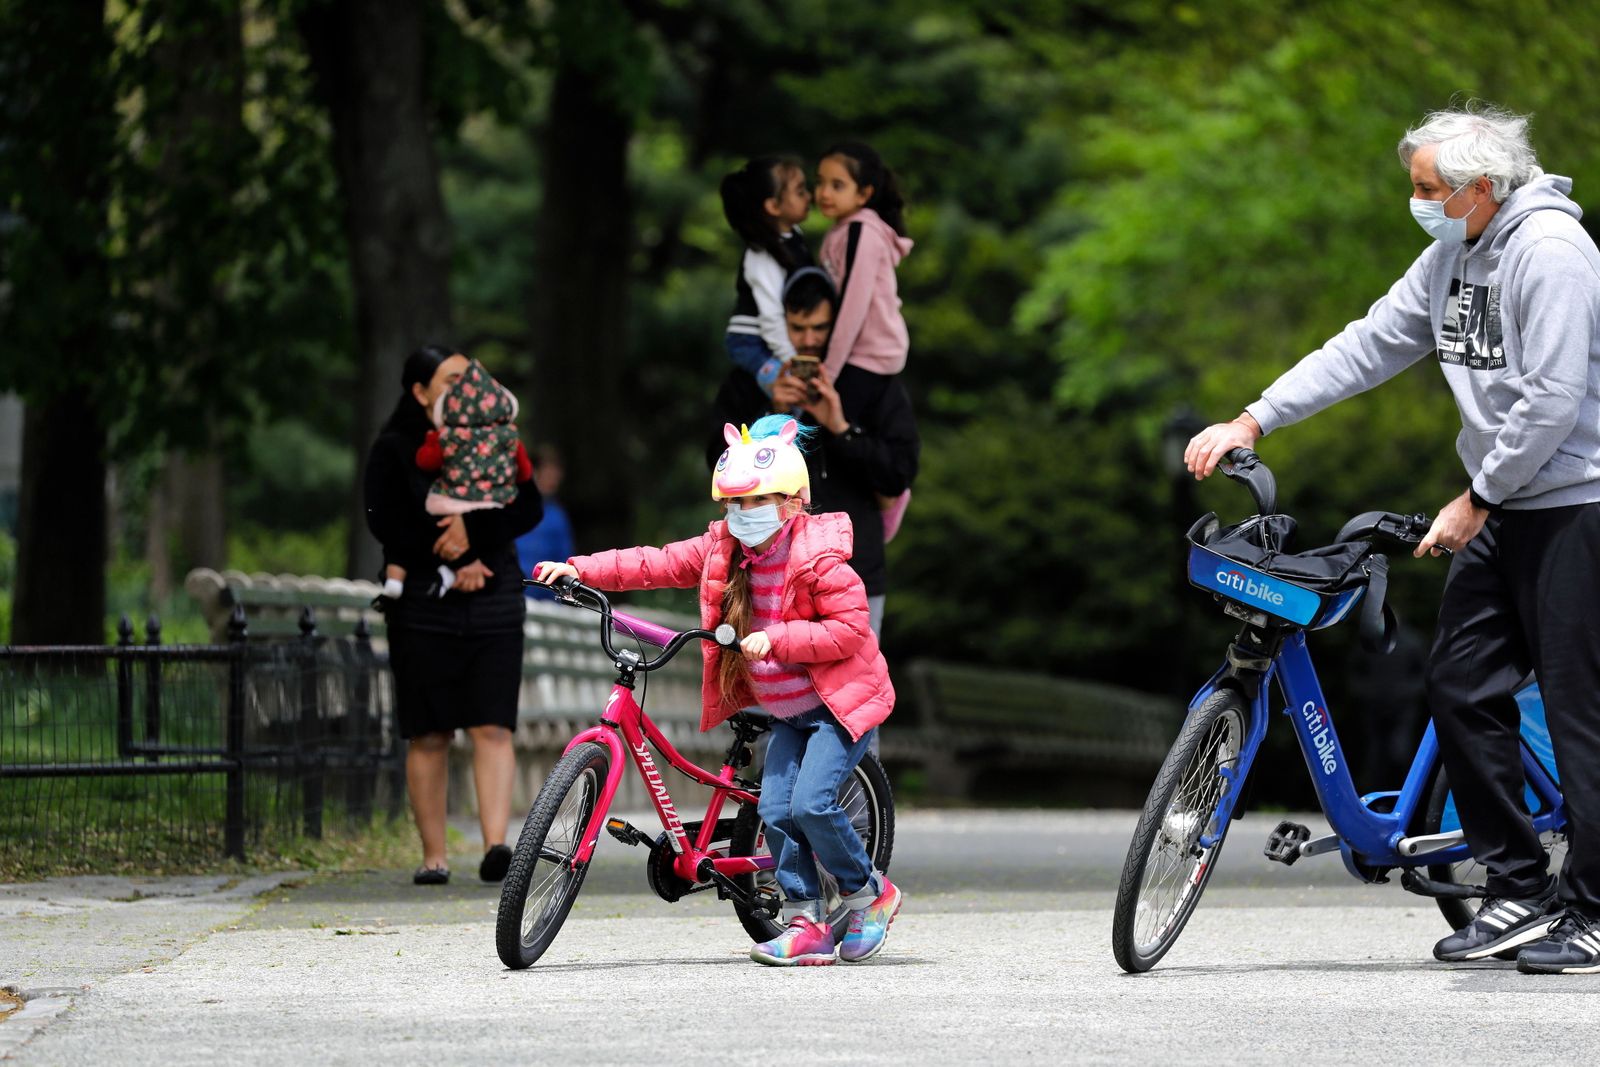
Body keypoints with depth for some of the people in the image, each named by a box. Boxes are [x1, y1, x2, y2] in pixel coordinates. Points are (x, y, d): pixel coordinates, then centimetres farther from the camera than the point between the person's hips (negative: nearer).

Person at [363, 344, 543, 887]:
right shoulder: (393, 450, 3)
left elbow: (528, 509, 3)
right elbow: (386, 524, -7)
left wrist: (474, 528, -13)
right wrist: (454, 562, -12)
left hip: (493, 600, 2)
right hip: (422, 607, -2)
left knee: (493, 727, -11)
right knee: (429, 735, 0)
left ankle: (496, 844, -20)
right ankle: (433, 856, 4)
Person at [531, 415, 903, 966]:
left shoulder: (818, 559, -19)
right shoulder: (720, 551, 1)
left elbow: (849, 628, -22)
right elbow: (655, 564, 0)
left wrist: (776, 639, -29)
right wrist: (580, 569, -10)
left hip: (842, 700, -7)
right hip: (786, 710, 7)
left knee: (811, 802, -19)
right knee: (776, 808, -5)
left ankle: (870, 895, 2)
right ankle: (806, 925, 0)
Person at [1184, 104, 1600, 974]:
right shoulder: (1453, 256, 11)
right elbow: (1370, 347, 12)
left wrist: (1474, 502, -16)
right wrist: (1250, 423, 6)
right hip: (1503, 509, 9)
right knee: (1459, 683, 5)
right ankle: (1517, 892, 11)